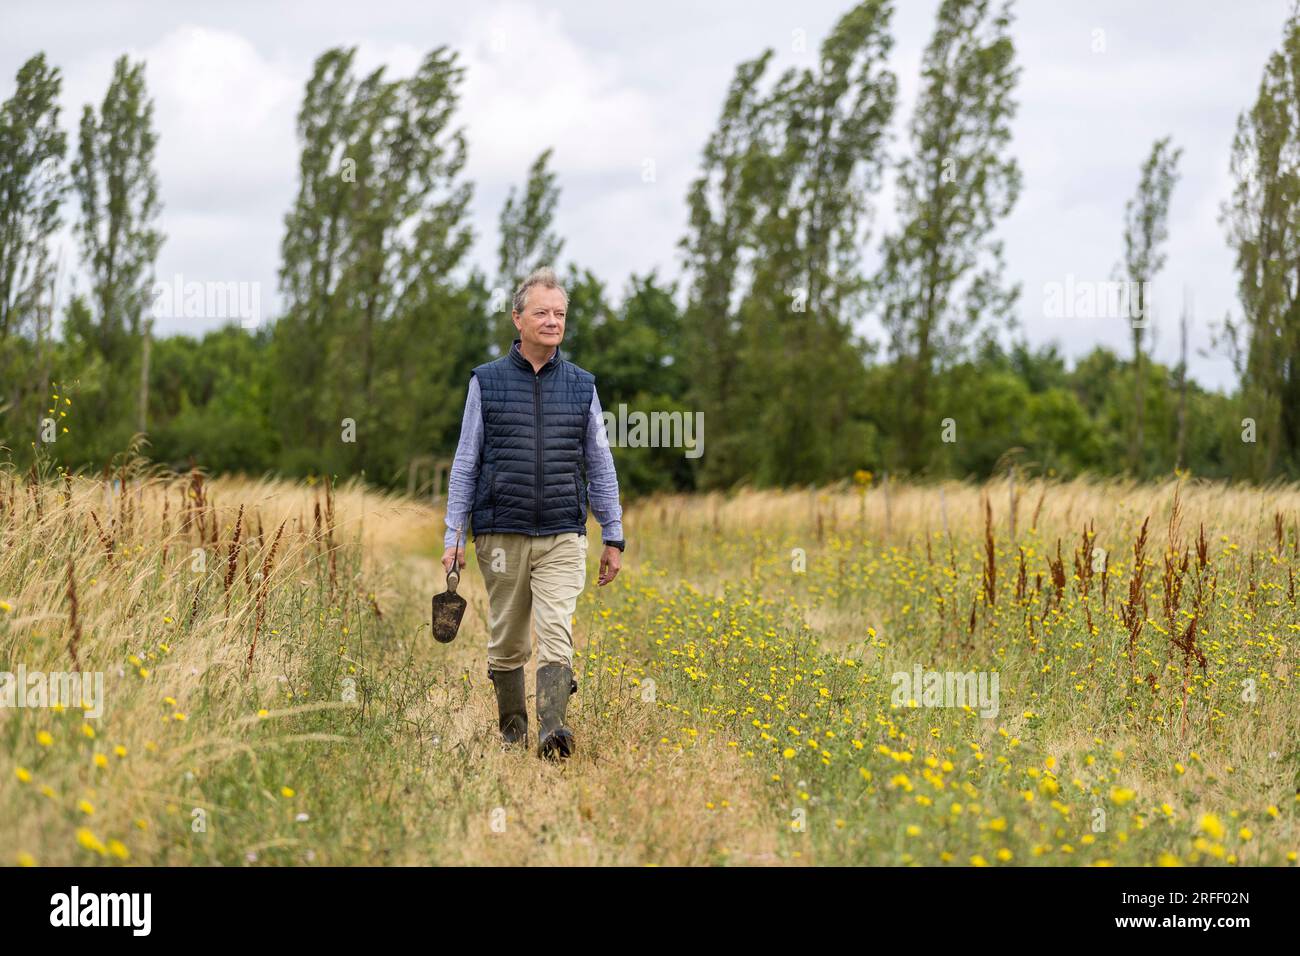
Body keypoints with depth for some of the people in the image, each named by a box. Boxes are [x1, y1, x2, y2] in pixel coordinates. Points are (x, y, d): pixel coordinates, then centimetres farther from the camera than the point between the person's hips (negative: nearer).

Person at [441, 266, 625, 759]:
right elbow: (465, 464, 6)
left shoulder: (581, 385, 9)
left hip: (562, 537, 0)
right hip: (501, 534, 0)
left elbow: (600, 465, 13)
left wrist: (614, 537, 10)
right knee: (507, 644, 7)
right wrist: (453, 536, 1)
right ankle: (512, 729, 21)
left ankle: (552, 728, -25)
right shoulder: (486, 382, 5)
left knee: (556, 633, -15)